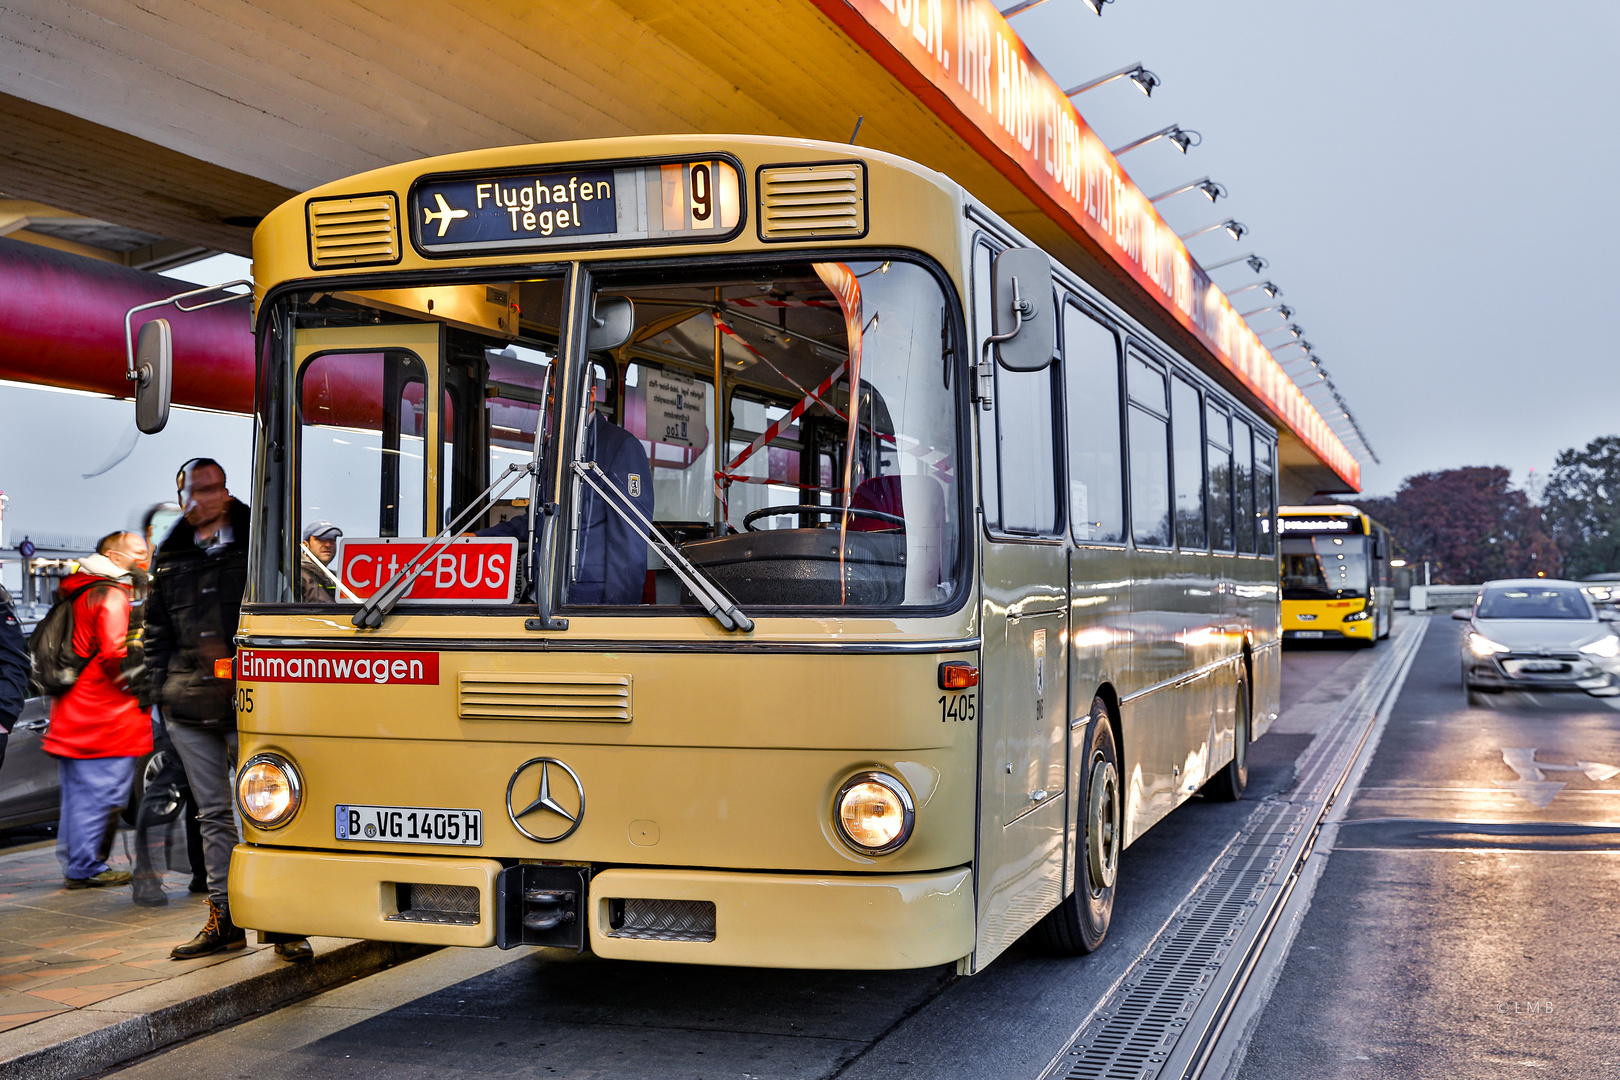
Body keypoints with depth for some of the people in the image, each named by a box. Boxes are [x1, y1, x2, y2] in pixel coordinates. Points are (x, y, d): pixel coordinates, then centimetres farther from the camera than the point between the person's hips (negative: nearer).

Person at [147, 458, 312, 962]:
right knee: (213, 813, 9)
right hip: (189, 710, 4)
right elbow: (156, 632, 20)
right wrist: (161, 689, 10)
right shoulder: (170, 559, 14)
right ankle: (225, 917, 17)